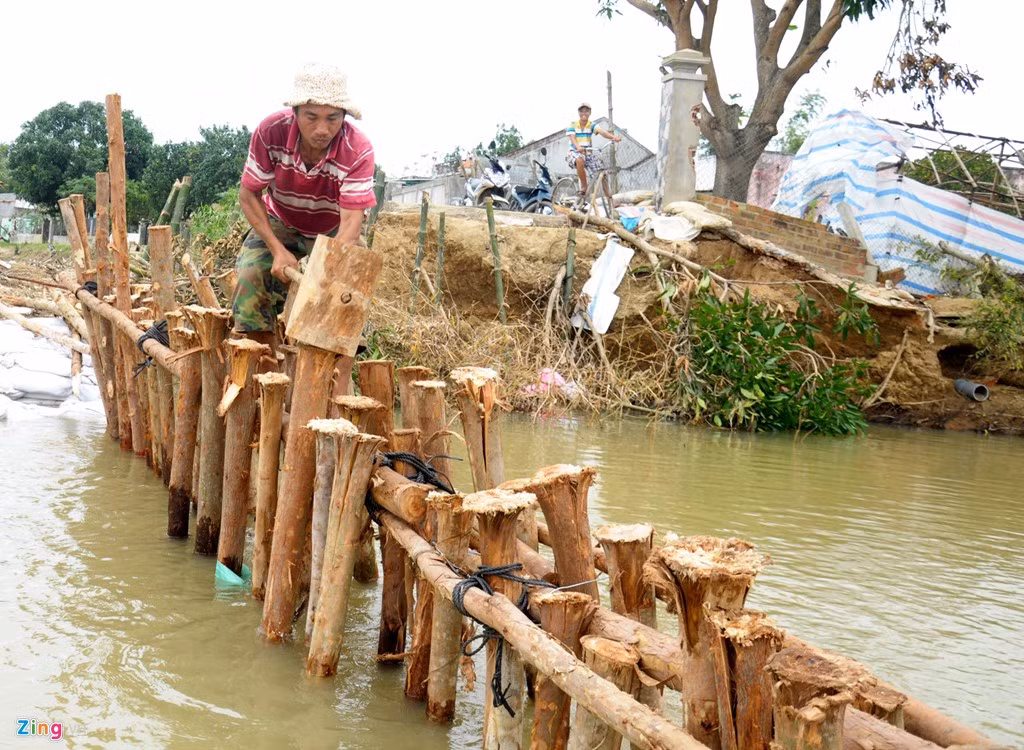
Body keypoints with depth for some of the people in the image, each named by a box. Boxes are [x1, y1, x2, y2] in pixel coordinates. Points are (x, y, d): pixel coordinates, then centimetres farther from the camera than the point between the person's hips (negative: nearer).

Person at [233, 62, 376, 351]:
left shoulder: (359, 151, -32)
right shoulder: (271, 132, -28)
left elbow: (351, 221, -36)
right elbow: (248, 195, -17)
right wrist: (278, 250, -28)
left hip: (332, 233, 0)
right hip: (278, 225, 1)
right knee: (251, 275, -20)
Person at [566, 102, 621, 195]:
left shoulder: (592, 125, 4)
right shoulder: (572, 125, 0)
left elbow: (601, 131, -15)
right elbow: (572, 138, -16)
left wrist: (613, 137, -37)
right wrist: (578, 147, -40)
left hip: (588, 153, 3)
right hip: (575, 153, -3)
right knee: (580, 161, -39)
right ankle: (584, 187, -24)